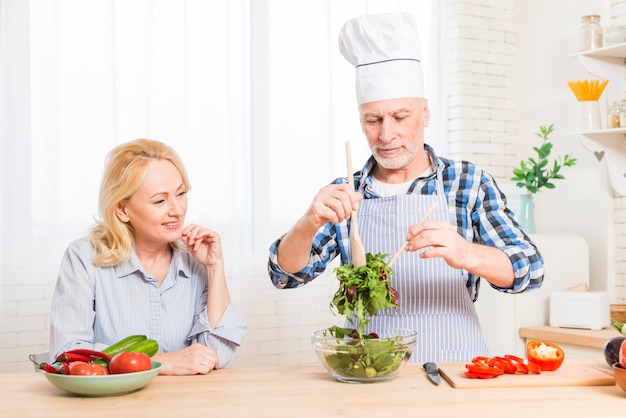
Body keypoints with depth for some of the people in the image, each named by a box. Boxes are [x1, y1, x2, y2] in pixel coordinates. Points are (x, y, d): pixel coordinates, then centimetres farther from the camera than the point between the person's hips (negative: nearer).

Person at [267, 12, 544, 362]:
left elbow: (530, 269, -5)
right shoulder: (342, 196, 7)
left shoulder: (470, 183, 2)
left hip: (456, 369, -1)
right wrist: (310, 222, -21)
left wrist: (466, 254, -25)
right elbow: (286, 273, 0)